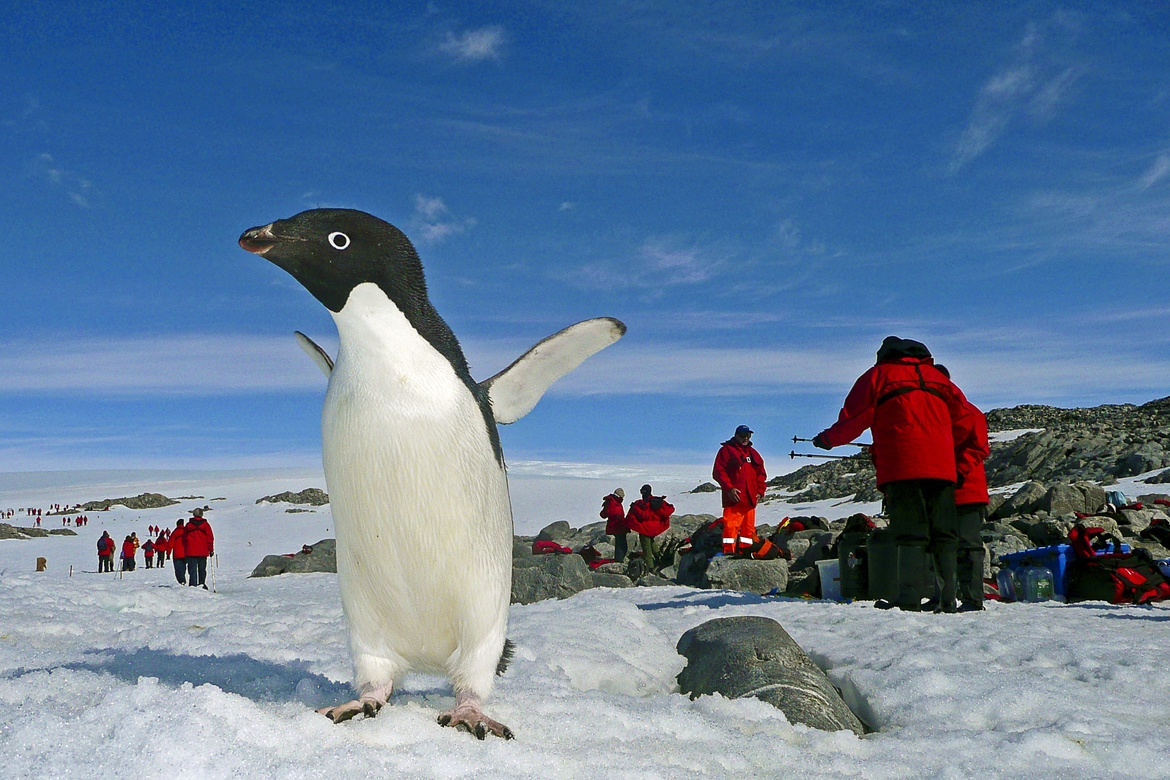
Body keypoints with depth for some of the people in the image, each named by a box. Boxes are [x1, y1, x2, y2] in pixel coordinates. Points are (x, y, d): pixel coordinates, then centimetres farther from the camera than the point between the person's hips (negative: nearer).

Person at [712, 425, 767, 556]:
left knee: (749, 526, 5)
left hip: (750, 499, 6)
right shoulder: (726, 450, 4)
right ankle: (729, 551, -13)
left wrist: (760, 491, 9)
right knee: (731, 524, -14)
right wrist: (729, 488, -16)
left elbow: (761, 474, 24)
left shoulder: (753, 453, 23)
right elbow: (718, 472, -4)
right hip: (735, 496, -6)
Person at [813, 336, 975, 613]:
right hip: (942, 466, 4)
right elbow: (963, 421, 19)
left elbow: (853, 419, 4)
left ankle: (910, 598, -13)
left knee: (910, 533, -6)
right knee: (944, 535, 6)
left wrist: (826, 439, 18)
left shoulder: (878, 375, 11)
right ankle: (947, 600, 3)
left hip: (902, 466, -4)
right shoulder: (937, 377, 24)